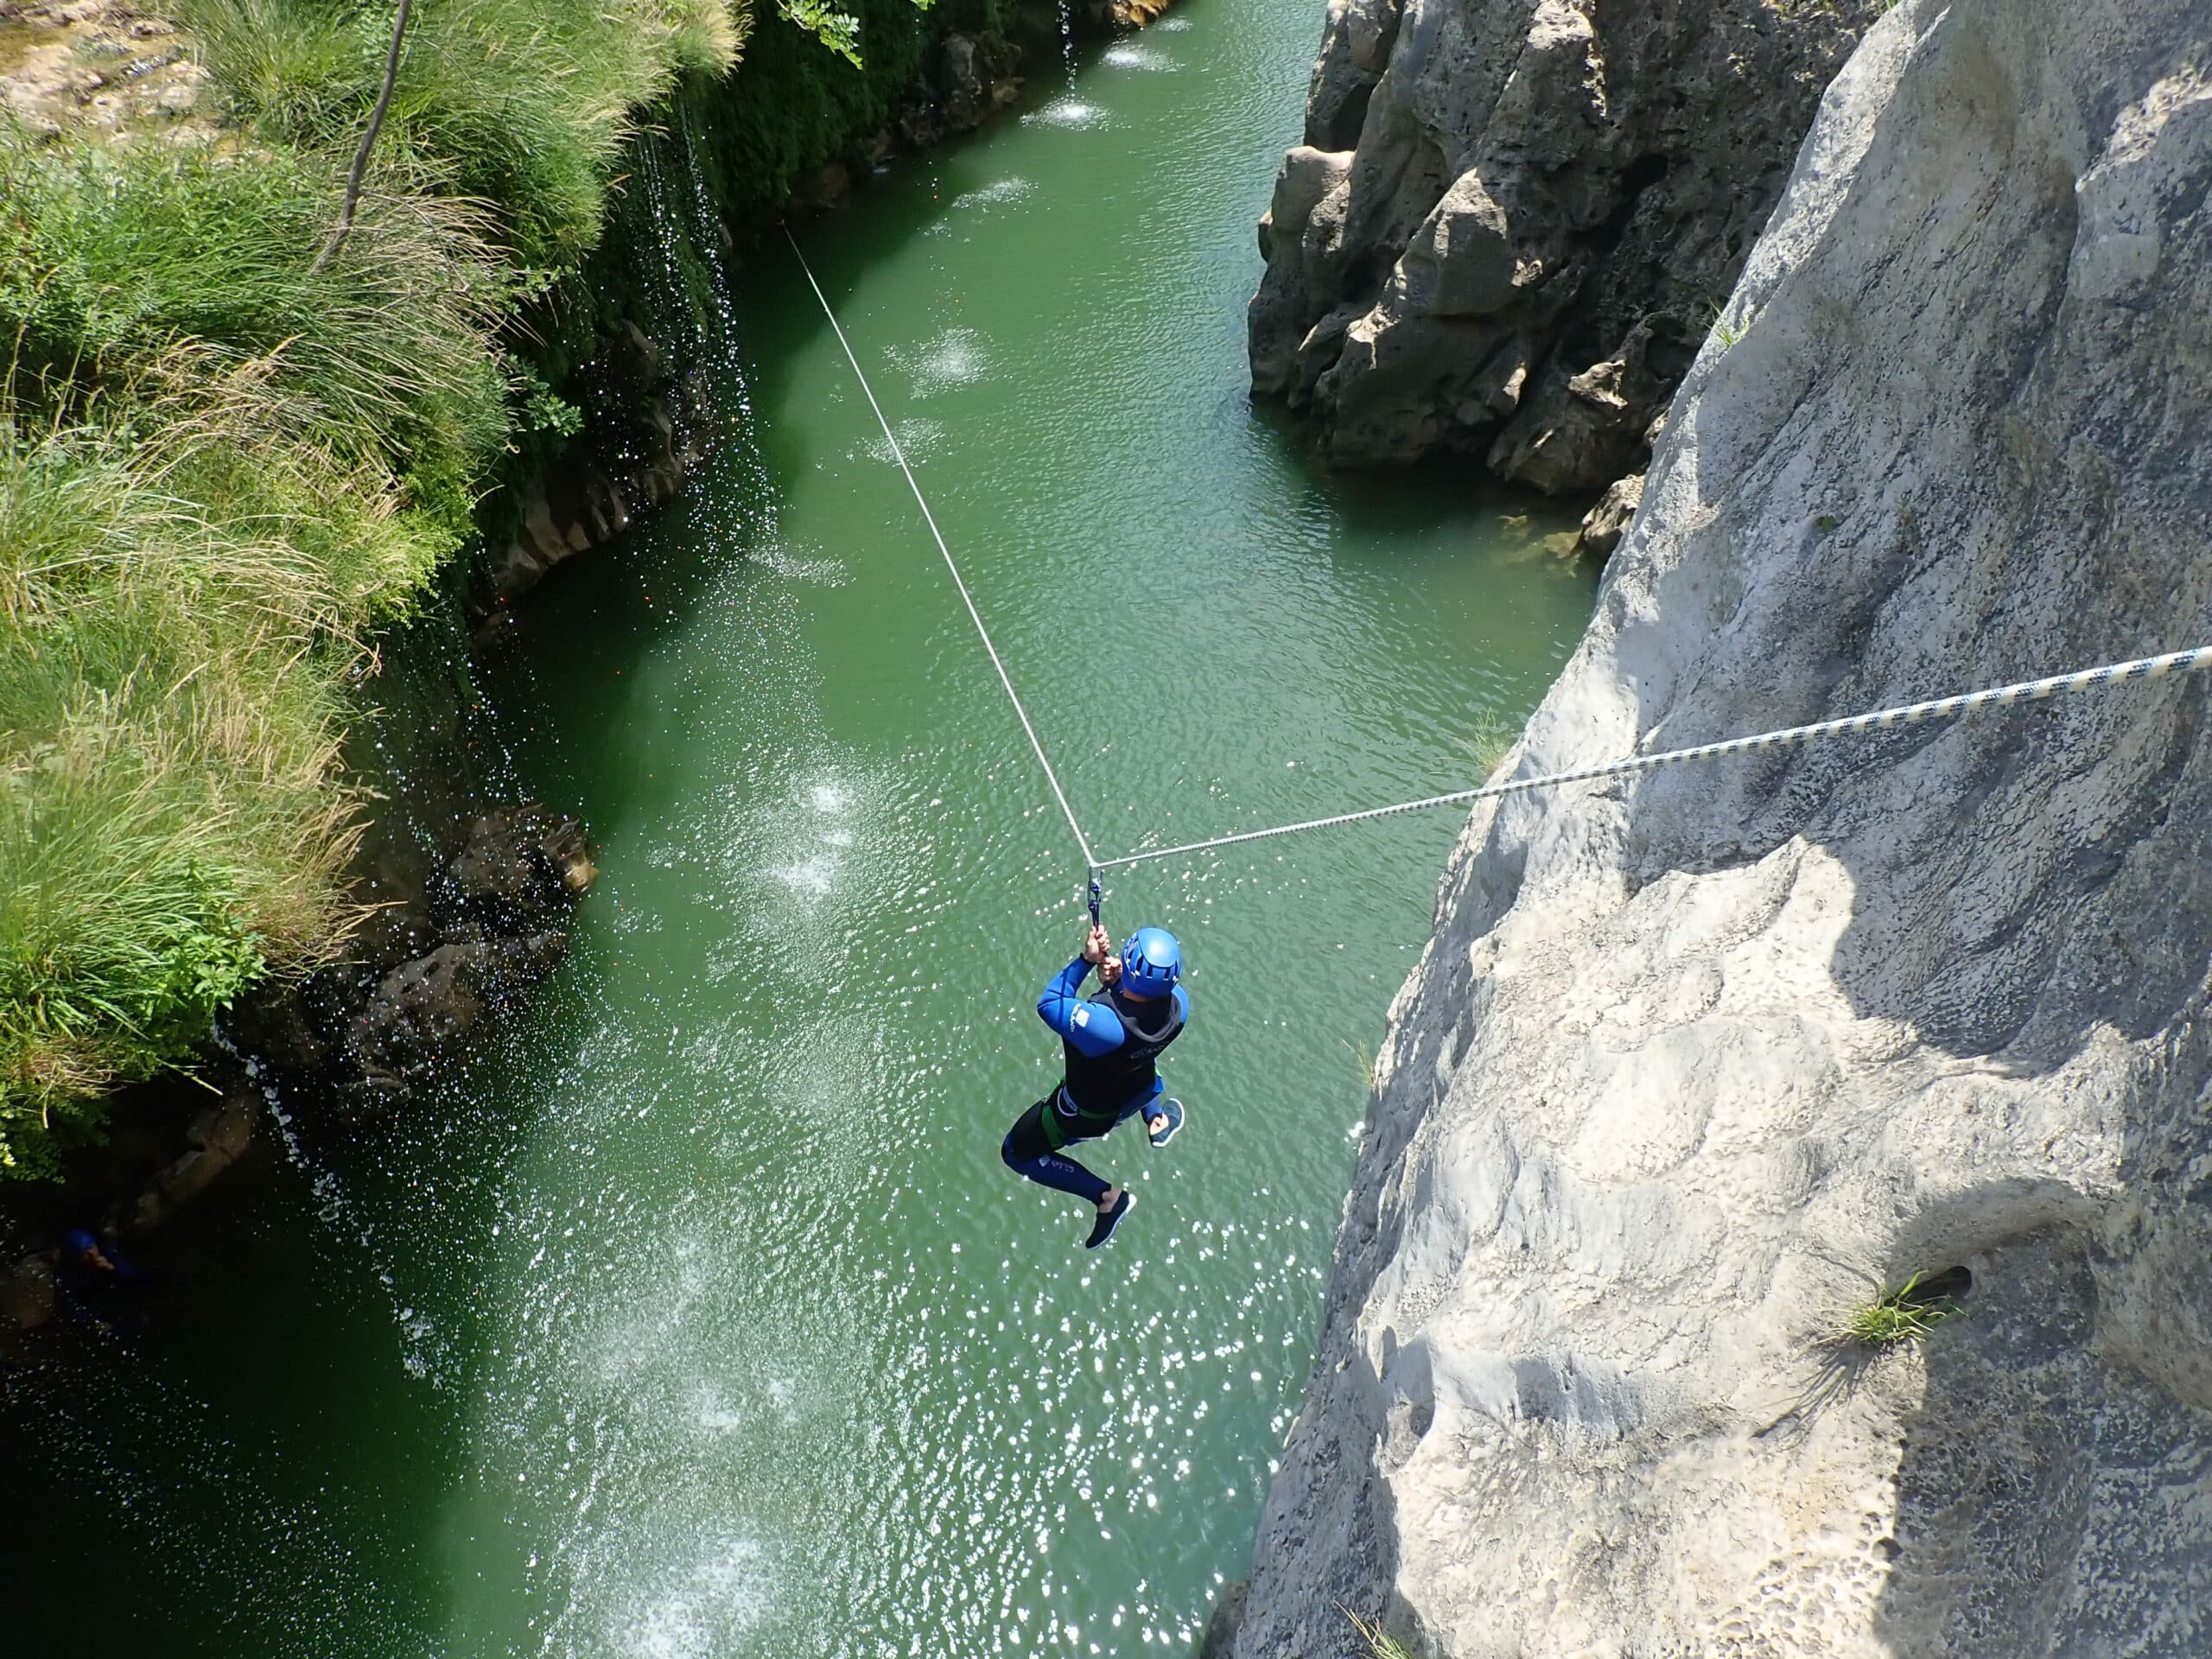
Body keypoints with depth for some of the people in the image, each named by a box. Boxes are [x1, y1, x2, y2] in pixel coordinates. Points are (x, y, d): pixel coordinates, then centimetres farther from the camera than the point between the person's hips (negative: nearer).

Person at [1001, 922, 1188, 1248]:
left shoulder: (1104, 1025, -46)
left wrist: (1087, 960, -28)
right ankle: (1156, 1121, 59)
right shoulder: (1179, 1004, -29)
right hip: (1139, 1092, 6)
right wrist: (1116, 982, -25)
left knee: (1016, 1152, 15)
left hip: (1088, 1113, -5)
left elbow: (1048, 1004, -29)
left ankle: (1108, 1197, 13)